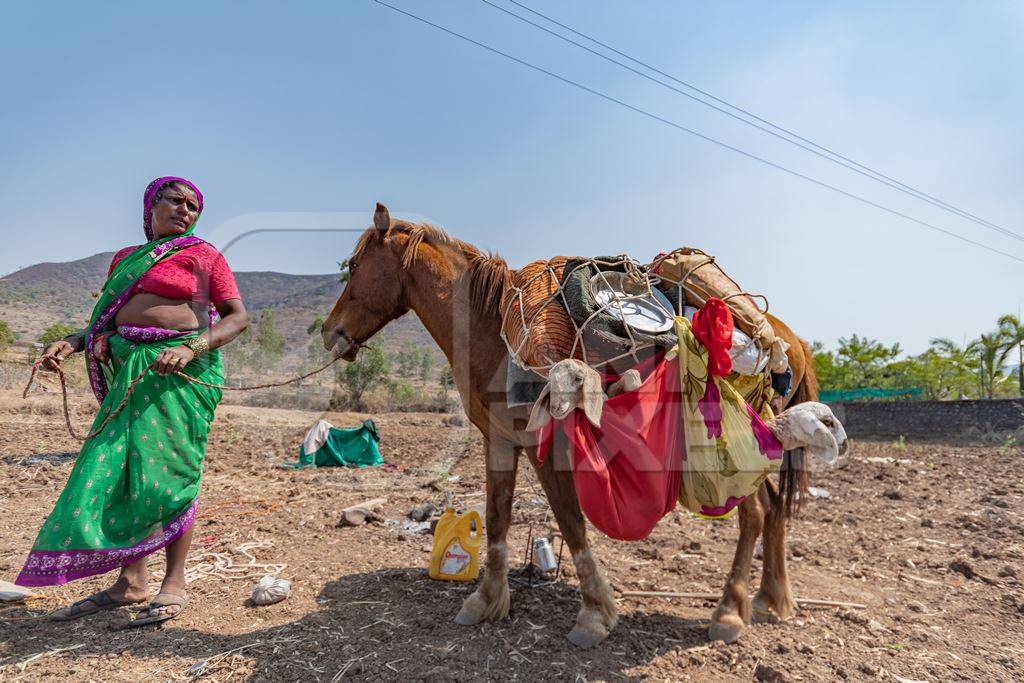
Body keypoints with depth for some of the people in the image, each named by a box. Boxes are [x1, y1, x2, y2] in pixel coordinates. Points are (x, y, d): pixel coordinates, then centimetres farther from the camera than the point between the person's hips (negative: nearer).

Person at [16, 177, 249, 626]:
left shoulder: (203, 254, 2)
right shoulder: (125, 258, 19)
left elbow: (238, 316, -6)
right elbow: (107, 319, 21)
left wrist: (190, 348, -20)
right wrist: (70, 343, 2)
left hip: (179, 371, -6)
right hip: (129, 370, 6)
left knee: (165, 469, -7)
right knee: (112, 466, 4)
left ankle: (174, 585, 5)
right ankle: (130, 581, 16)